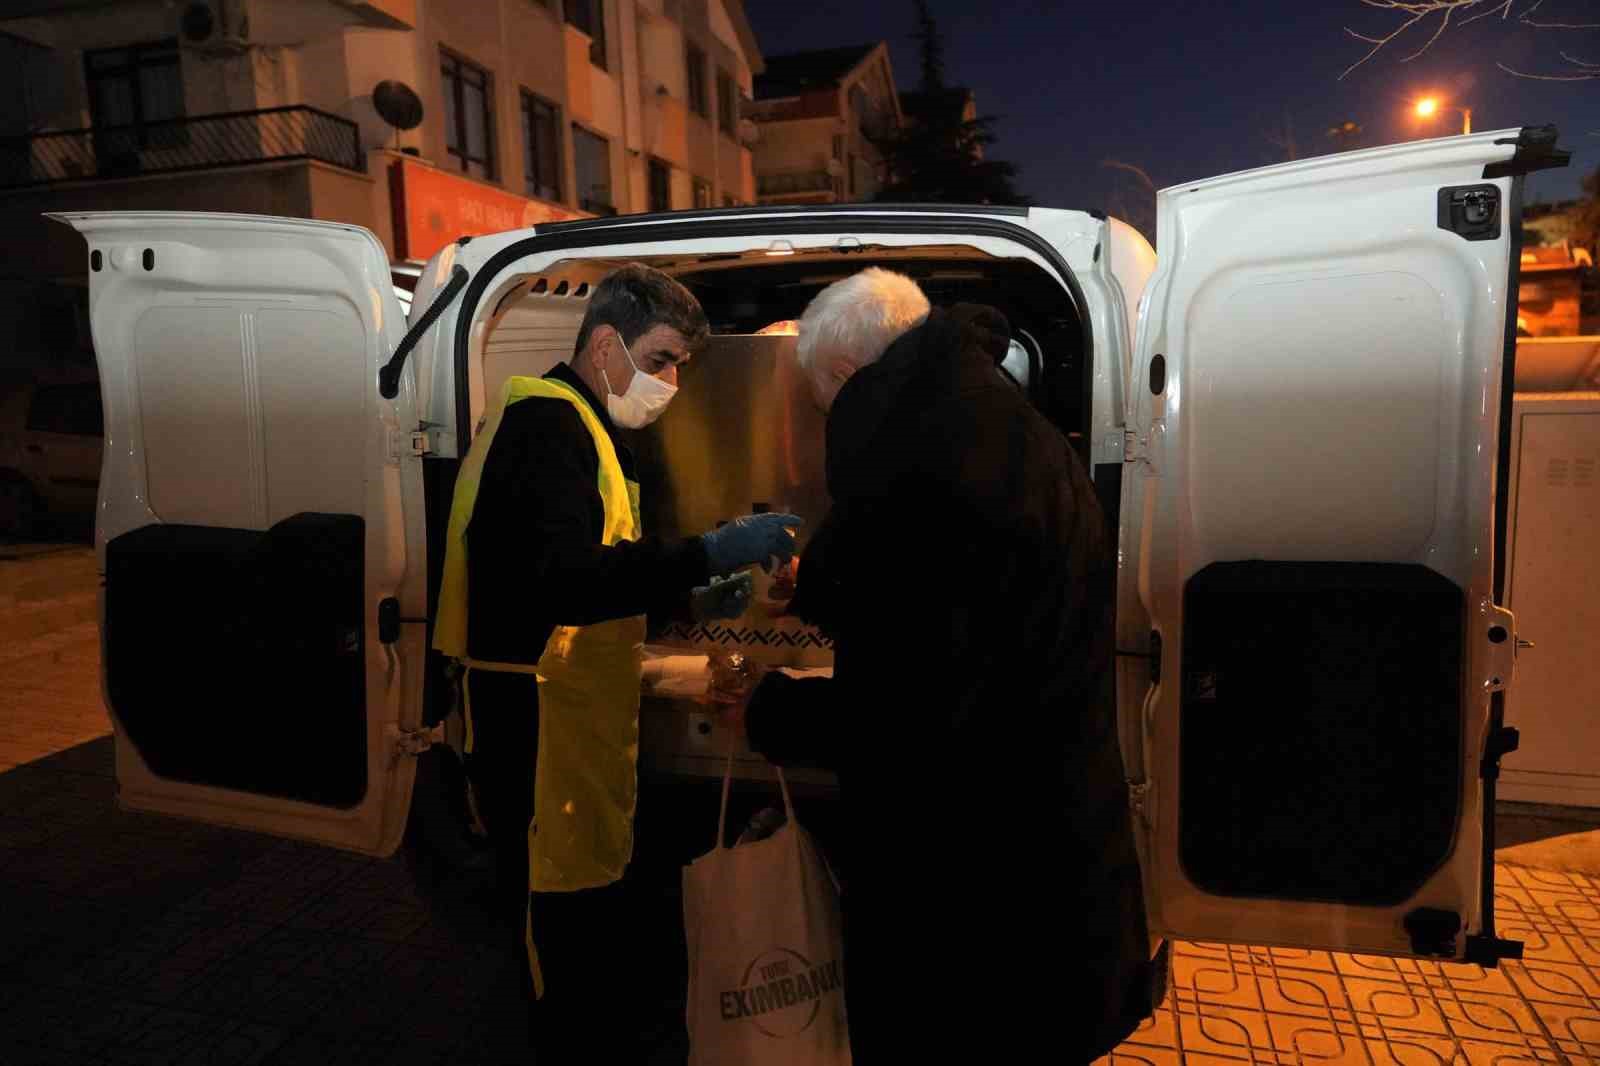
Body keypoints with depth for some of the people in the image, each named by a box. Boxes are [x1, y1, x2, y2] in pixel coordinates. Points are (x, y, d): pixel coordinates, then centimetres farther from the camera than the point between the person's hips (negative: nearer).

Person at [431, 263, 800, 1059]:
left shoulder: (571, 425, 18)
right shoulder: (547, 424, -15)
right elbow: (564, 582, -30)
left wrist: (688, 600, 9)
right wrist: (707, 554, -31)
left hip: (568, 723, 10)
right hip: (540, 726, -10)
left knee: (581, 925, 19)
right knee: (575, 932, 0)